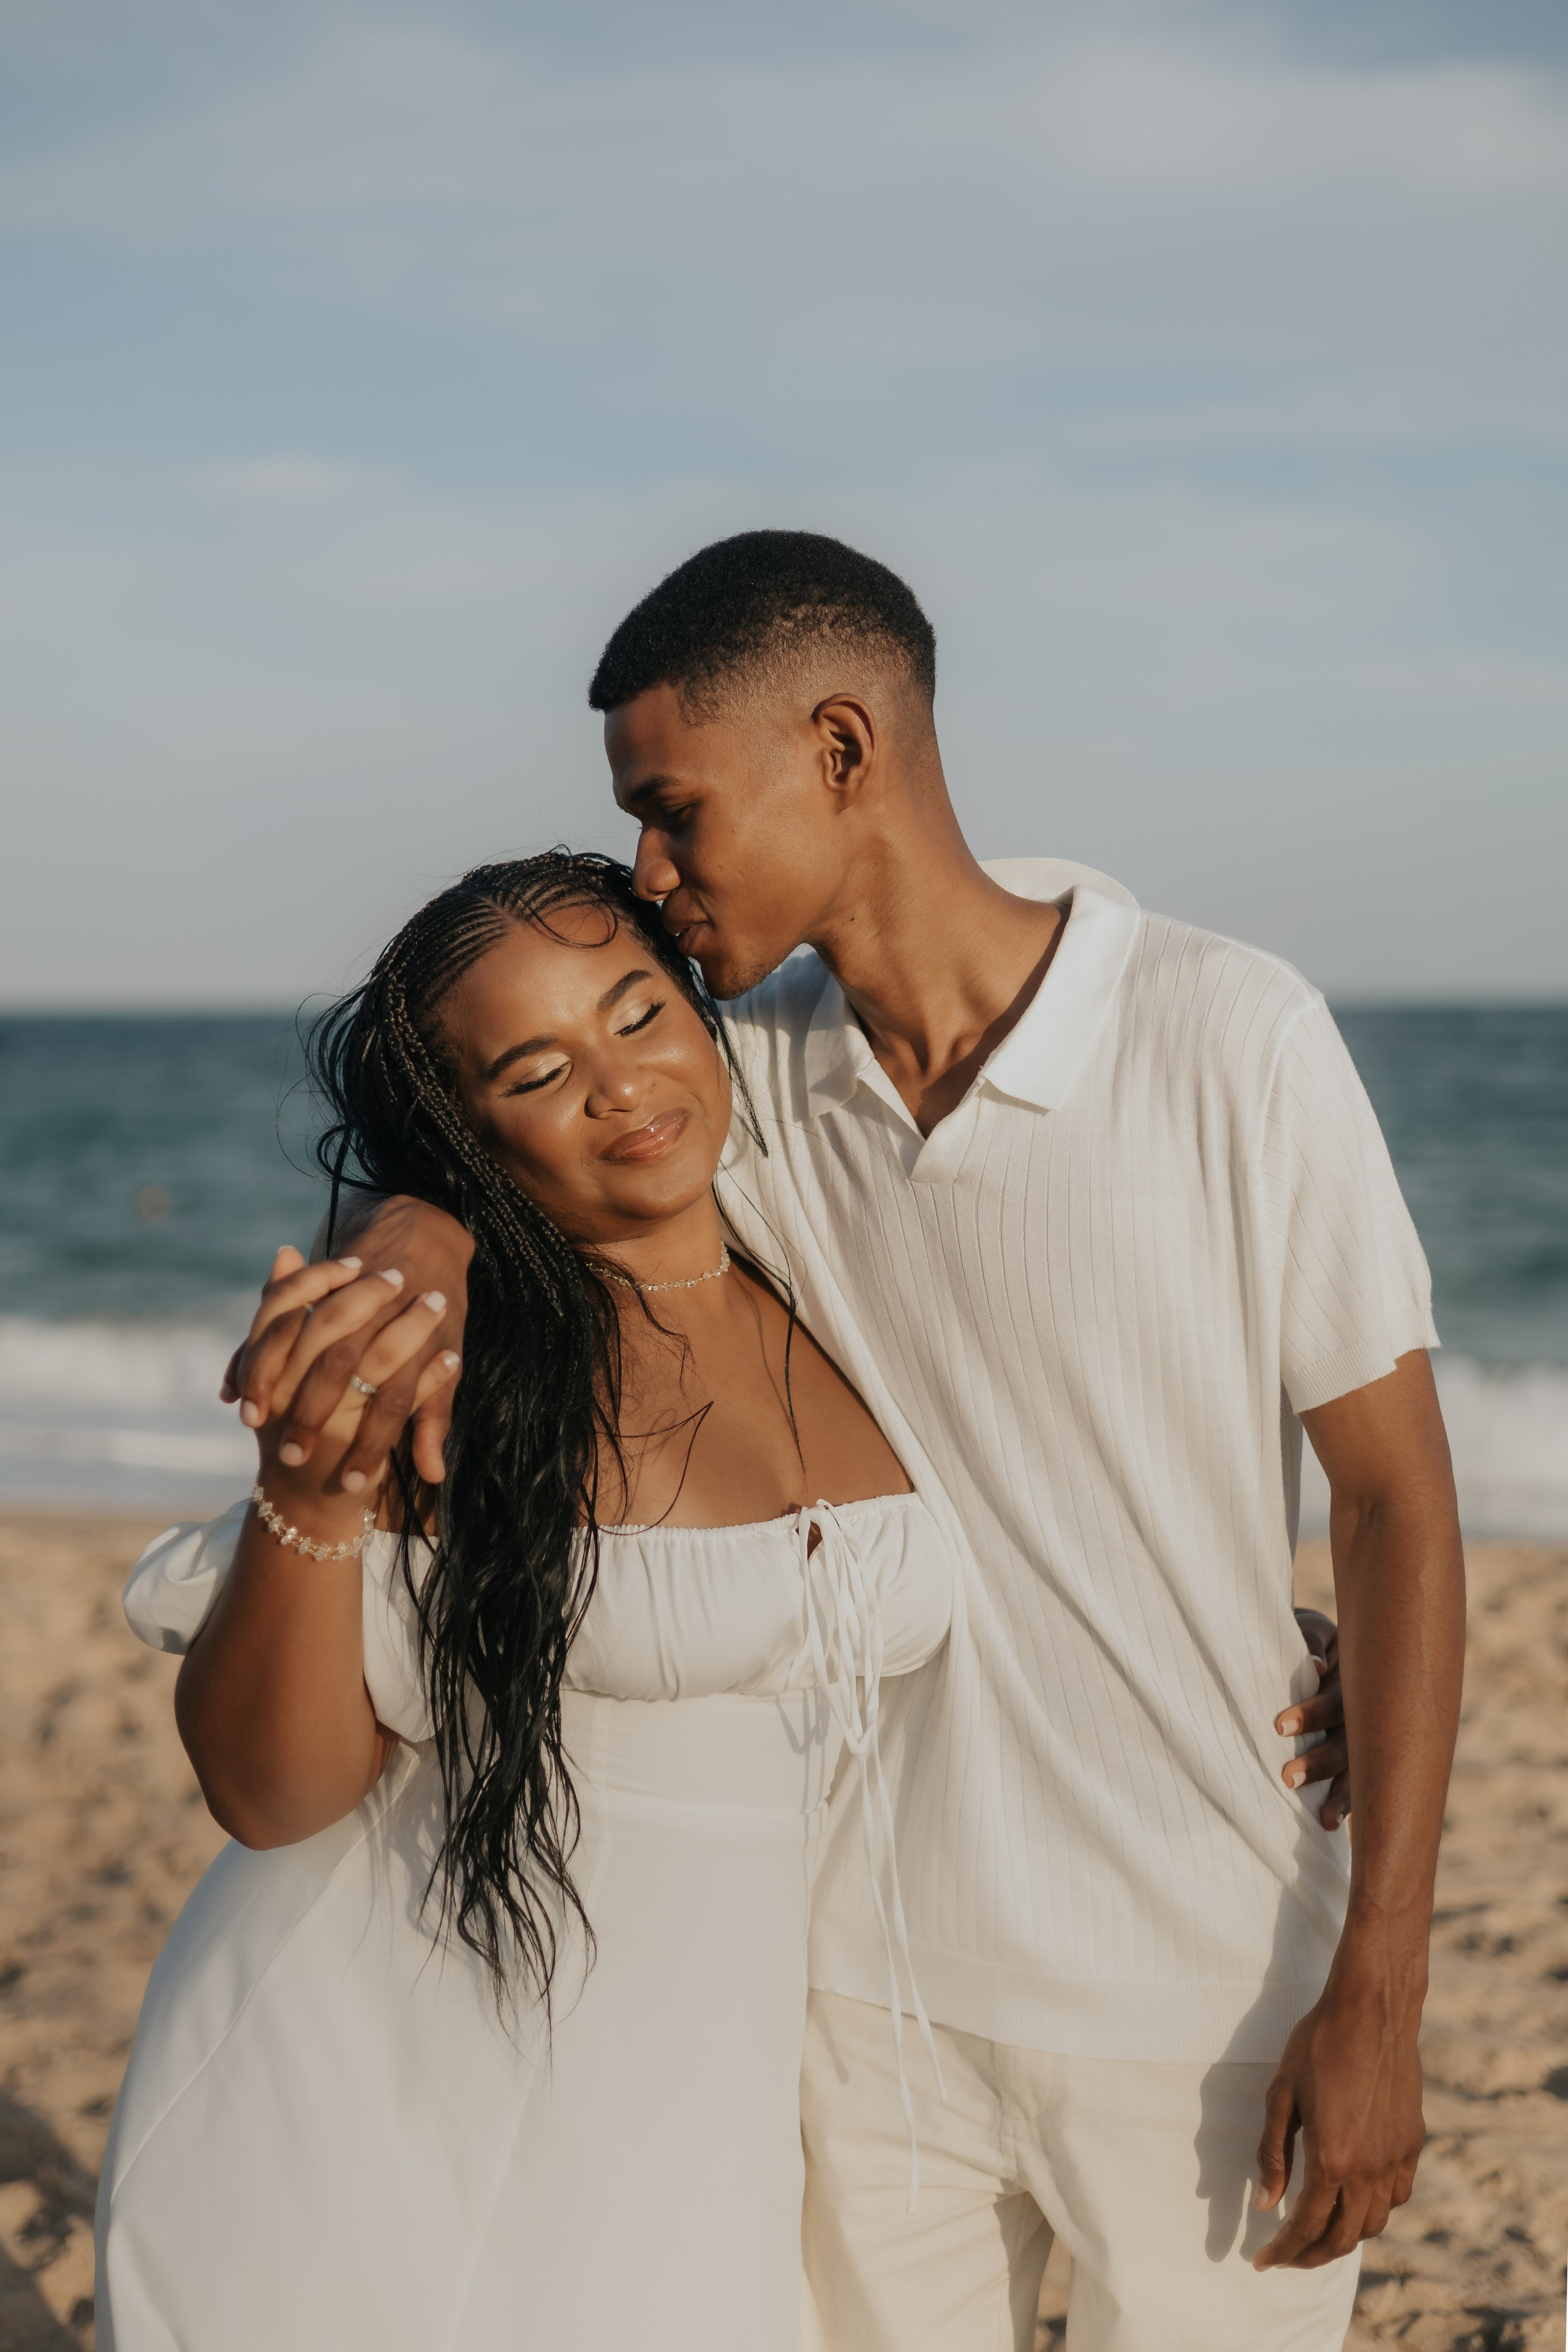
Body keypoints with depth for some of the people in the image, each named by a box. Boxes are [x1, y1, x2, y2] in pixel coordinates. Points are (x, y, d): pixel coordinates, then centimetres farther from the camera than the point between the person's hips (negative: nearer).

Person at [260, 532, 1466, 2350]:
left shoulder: (1228, 1041, -15)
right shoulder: (762, 1079, -3)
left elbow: (1398, 1503, -11)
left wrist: (1379, 1994, -12)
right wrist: (405, 1258, -28)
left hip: (1209, 1998, -4)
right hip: (876, 1975, 4)